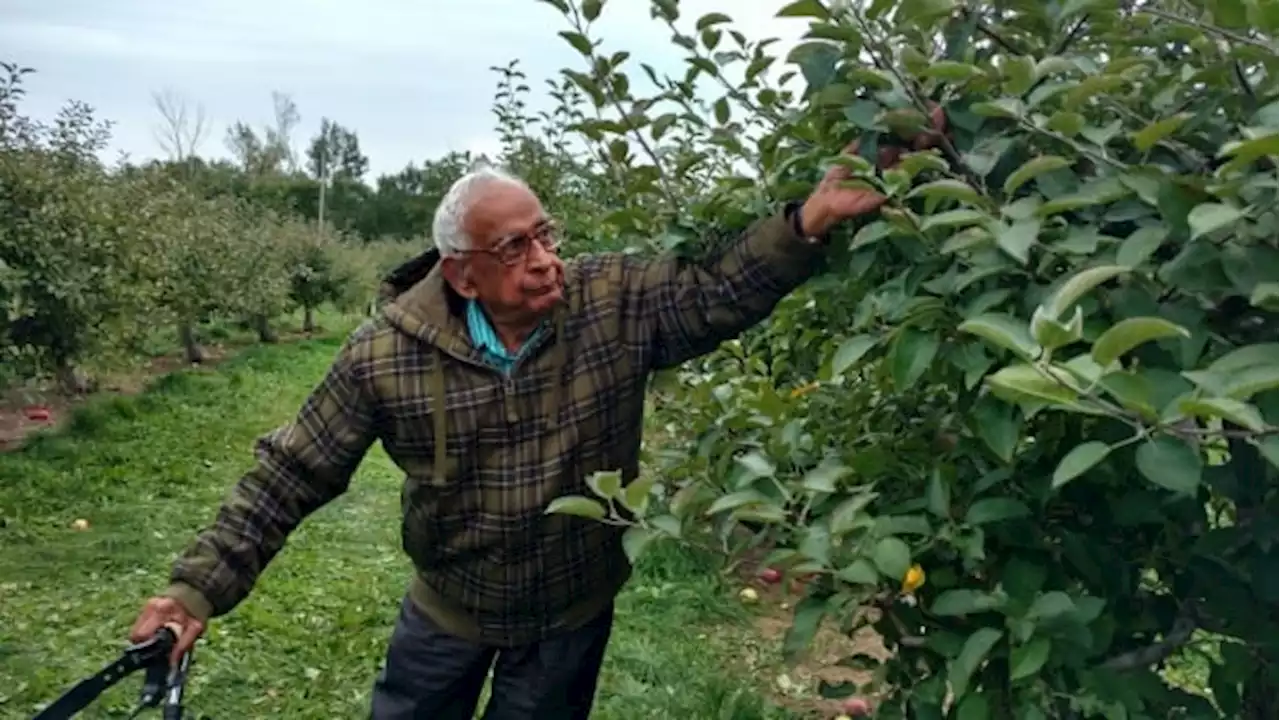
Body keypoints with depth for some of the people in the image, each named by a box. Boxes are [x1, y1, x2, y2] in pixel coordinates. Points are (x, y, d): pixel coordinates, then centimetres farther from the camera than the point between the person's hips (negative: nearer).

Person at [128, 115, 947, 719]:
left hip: (569, 617, 0)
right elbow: (292, 474, -13)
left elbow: (719, 295, -15)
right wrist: (201, 584, -16)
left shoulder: (616, 302, -17)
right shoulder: (388, 352, -19)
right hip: (446, 611, 1)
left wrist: (810, 220, -32)